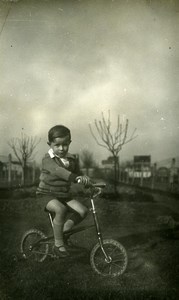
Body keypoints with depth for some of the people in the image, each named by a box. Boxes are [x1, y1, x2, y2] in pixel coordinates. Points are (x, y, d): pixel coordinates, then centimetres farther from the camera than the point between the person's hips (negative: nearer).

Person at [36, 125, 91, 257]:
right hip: (47, 194, -6)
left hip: (64, 194, 6)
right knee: (61, 210, -34)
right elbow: (59, 171, -39)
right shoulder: (48, 159, -19)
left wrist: (88, 183, -11)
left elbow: (77, 174, 10)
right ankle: (58, 244, -18)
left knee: (83, 210, -13)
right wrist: (76, 177, -54)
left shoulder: (72, 159, 1)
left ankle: (64, 230, 7)